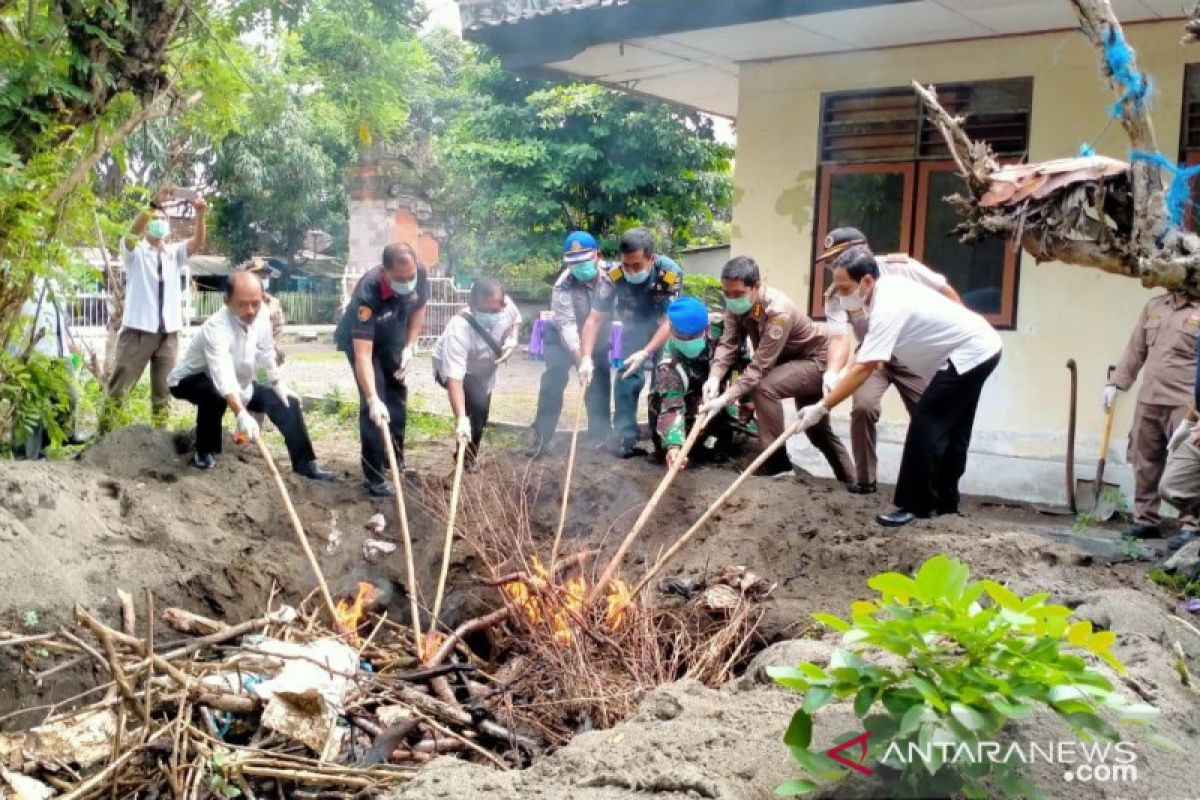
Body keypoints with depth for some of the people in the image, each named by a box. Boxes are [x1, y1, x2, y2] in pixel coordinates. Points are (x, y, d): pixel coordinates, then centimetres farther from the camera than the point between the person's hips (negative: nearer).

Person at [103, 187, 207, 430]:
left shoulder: (174, 253, 12)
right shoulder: (135, 251, 2)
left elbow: (197, 243, -6)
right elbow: (133, 232, -19)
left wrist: (200, 215, -25)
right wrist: (154, 204, -34)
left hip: (168, 332, 3)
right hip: (138, 330, -3)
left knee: (163, 391, 8)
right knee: (119, 387, -1)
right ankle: (103, 433, 6)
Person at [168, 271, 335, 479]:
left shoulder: (260, 316, -17)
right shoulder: (216, 328, -38)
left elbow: (266, 353, 3)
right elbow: (223, 378, -51)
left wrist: (279, 384, 3)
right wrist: (242, 414, -63)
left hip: (238, 383, 7)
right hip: (190, 381, -6)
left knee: (286, 401, -6)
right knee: (215, 391, -39)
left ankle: (305, 463, 0)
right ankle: (204, 453, -16)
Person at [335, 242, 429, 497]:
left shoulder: (419, 275, -28)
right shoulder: (368, 293, -42)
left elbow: (418, 309, -4)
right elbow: (363, 354, -44)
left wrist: (410, 346, -13)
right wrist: (373, 399, -50)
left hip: (392, 340, 6)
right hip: (358, 340, -6)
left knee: (398, 395, 12)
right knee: (374, 403, -15)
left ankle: (395, 459, 29)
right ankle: (374, 476, -8)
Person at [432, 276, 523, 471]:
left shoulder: (506, 305, -28)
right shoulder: (459, 329, -44)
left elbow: (517, 318, 0)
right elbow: (454, 378, -50)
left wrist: (513, 339, -21)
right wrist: (461, 419, -60)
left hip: (483, 369, 6)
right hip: (450, 368, -6)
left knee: (480, 417, 18)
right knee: (477, 403, -30)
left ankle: (468, 459, 43)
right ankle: (465, 462, -13)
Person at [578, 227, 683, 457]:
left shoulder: (670, 273, -34)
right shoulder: (614, 277, -30)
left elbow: (670, 321, -30)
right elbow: (594, 319, -25)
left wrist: (646, 353, -40)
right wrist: (587, 358, -36)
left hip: (666, 334, -1)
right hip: (634, 331, 1)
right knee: (626, 378, -10)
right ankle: (625, 438, -2)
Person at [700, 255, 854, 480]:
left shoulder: (778, 311, -37)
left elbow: (760, 367, -39)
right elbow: (728, 343, -19)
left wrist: (725, 399, -45)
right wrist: (714, 376, -39)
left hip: (816, 361, -9)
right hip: (789, 361, 9)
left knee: (764, 387, -31)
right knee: (817, 429, 20)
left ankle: (776, 462, -19)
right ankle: (850, 480, 40)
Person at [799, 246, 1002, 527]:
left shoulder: (888, 307, -28)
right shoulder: (888, 285, 1)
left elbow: (864, 369, -32)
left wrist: (822, 407, -31)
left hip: (969, 354, -10)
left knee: (926, 424, -11)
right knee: (952, 430, 17)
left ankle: (917, 506, -5)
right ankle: (945, 502, 26)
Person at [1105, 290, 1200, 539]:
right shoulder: (1154, 306, 14)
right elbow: (1135, 349, 19)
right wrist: (1116, 382, 14)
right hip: (1147, 401, 6)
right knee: (1145, 463, 10)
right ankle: (1145, 519, 20)